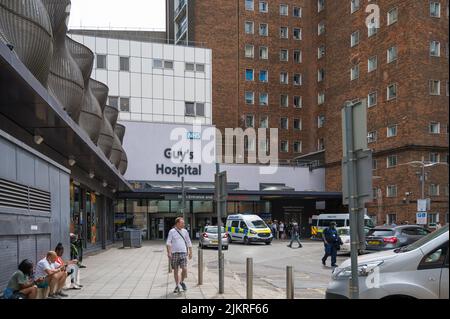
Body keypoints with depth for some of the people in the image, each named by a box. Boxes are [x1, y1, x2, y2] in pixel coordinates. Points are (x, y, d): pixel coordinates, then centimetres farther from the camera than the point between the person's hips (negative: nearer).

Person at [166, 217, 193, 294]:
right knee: (176, 270, 5)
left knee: (184, 269, -10)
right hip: (174, 253, -1)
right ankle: (177, 286, 19)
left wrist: (190, 252, 13)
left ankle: (182, 282, 17)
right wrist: (169, 252, -15)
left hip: (183, 253, 2)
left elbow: (189, 243, 16)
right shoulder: (172, 231, 0)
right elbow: (168, 242, -5)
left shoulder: (185, 231, 10)